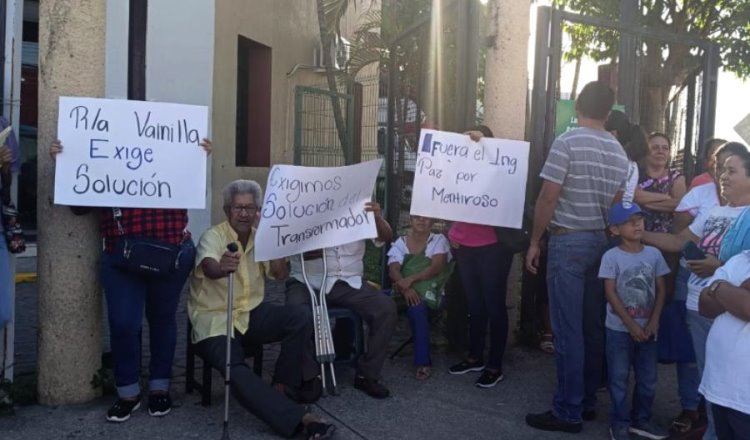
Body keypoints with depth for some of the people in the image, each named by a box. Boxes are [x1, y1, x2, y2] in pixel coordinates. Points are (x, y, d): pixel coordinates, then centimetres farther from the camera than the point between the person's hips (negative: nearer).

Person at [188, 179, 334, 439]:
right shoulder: (213, 236, -12)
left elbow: (280, 275, 0)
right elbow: (210, 269, -34)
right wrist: (222, 268, -59)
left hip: (251, 315, 5)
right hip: (214, 321, -5)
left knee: (302, 316, -20)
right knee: (237, 372, -32)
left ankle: (281, 386, -8)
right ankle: (300, 419, -39)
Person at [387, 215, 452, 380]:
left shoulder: (439, 240, 8)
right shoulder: (401, 242, 14)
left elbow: (437, 266, -9)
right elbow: (393, 270, -2)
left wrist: (411, 279, -24)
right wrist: (405, 287, -24)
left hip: (431, 290, -1)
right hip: (407, 291, 2)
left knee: (417, 306, -34)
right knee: (417, 306, -33)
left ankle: (422, 361, -24)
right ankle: (424, 361, -25)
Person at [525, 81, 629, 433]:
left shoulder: (567, 142, -11)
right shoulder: (618, 151, 9)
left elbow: (548, 198, -13)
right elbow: (616, 204, 14)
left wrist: (534, 241, -5)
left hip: (568, 240, -7)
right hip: (602, 241, 7)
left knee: (568, 329, -4)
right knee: (593, 326, 12)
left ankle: (568, 412, 1)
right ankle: (588, 401, 21)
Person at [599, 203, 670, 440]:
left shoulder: (654, 254, 1)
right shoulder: (611, 256, -9)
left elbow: (660, 290, 4)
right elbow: (611, 293, -11)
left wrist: (653, 322, -6)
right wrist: (631, 324, -14)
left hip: (647, 328, 4)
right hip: (619, 329, -3)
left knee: (648, 379, 12)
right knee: (619, 378, 5)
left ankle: (641, 419, 28)